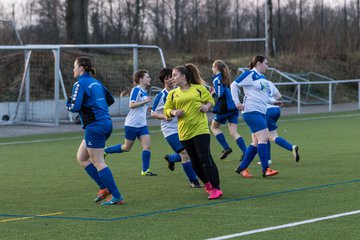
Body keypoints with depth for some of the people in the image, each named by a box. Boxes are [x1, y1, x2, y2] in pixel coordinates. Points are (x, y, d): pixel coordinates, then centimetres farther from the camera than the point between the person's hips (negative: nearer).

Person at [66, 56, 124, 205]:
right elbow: (110, 100, 21)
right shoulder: (96, 82, 15)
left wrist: (68, 104, 4)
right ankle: (104, 187, 12)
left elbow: (75, 107, -18)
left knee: (98, 163, -4)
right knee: (81, 157, 17)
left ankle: (117, 197, -6)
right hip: (106, 123, 9)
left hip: (94, 126, -9)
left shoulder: (80, 84, -10)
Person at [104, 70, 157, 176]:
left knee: (147, 145, -6)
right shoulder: (136, 90, -14)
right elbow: (131, 105, -21)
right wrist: (144, 101, -26)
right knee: (127, 147, 4)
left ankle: (145, 170, -3)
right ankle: (105, 151, 22)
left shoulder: (144, 91, 12)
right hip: (132, 124, -7)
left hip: (142, 124, 7)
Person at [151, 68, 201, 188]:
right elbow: (153, 113, -4)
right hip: (170, 130, -5)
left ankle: (171, 158, 38)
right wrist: (164, 117, -21)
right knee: (185, 153, -13)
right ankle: (193, 181, -1)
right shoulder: (161, 96, -8)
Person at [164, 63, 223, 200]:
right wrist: (173, 112, -8)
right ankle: (207, 184, 32)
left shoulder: (199, 89, 3)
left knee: (205, 159, -13)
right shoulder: (172, 94, 10)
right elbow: (166, 110, 13)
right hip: (184, 133, 4)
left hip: (200, 129, -4)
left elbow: (211, 100, 12)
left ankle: (216, 188, -9)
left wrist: (207, 106, -9)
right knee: (195, 163, 9)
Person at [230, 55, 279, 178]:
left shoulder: (262, 78, 19)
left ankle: (242, 168, 16)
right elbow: (234, 85, -7)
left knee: (256, 142, 8)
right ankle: (265, 169, -15)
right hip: (252, 111, -9)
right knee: (263, 138, -15)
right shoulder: (250, 74, -6)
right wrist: (237, 102, -13)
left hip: (261, 112, 9)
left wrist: (273, 101, 17)